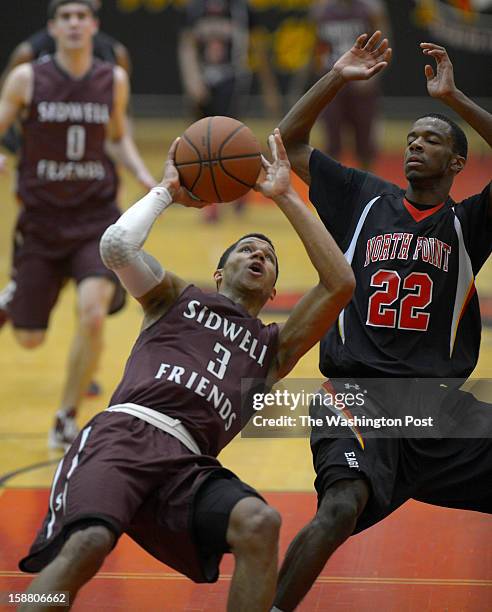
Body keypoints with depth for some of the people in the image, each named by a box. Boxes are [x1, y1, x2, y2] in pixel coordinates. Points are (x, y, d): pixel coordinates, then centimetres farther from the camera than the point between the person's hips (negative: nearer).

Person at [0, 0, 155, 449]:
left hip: (96, 218, 0)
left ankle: (67, 415, -4)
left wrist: (143, 174, 1)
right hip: (41, 221, 0)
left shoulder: (114, 80, 1)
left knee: (93, 313, -25)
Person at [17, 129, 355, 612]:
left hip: (188, 465, 3)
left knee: (259, 524, -29)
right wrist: (168, 190, 23)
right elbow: (117, 245, 8)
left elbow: (339, 284, 19)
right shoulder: (177, 298, 27)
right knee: (87, 544, -33)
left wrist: (285, 198, 22)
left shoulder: (274, 347, 31)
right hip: (125, 433, -3)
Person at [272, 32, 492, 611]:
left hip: (440, 403, 2)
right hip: (360, 394, -2)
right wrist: (337, 78, 3)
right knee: (342, 507, -29)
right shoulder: (364, 198, 13)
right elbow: (289, 142, 14)